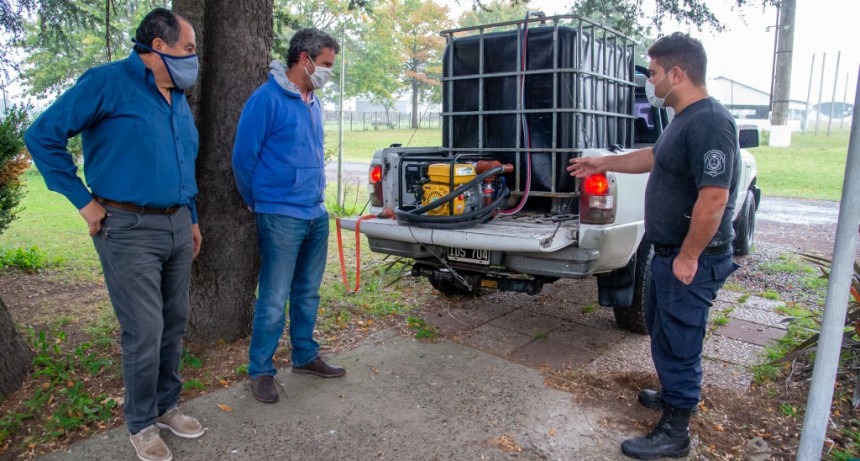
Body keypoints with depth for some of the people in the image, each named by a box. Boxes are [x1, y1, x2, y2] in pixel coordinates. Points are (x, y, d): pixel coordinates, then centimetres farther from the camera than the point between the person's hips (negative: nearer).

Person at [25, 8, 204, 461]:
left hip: (176, 226, 7)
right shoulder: (108, 82, -9)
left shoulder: (178, 99, 14)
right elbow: (42, 136, -10)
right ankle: (141, 425, 18)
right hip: (129, 229, -7)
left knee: (174, 325, 13)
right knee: (145, 332, -3)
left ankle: (166, 406, 31)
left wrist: (192, 219, 21)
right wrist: (84, 201, -10)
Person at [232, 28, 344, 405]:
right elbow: (243, 157, -8)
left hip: (316, 214, 7)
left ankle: (305, 356, 29)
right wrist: (258, 204, 3)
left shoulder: (313, 103, 12)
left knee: (307, 293, 15)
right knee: (275, 299, -1)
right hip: (282, 217, -7)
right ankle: (260, 371, 14)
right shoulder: (267, 99, -12)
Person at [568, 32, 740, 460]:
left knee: (676, 343, 2)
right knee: (661, 329, 24)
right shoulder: (685, 118, 9)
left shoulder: (709, 123, -24)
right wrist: (603, 163, 29)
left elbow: (714, 198, -28)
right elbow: (655, 156, 26)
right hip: (669, 252, 10)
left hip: (691, 260, -10)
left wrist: (688, 258, -24)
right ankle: (673, 394, 45)